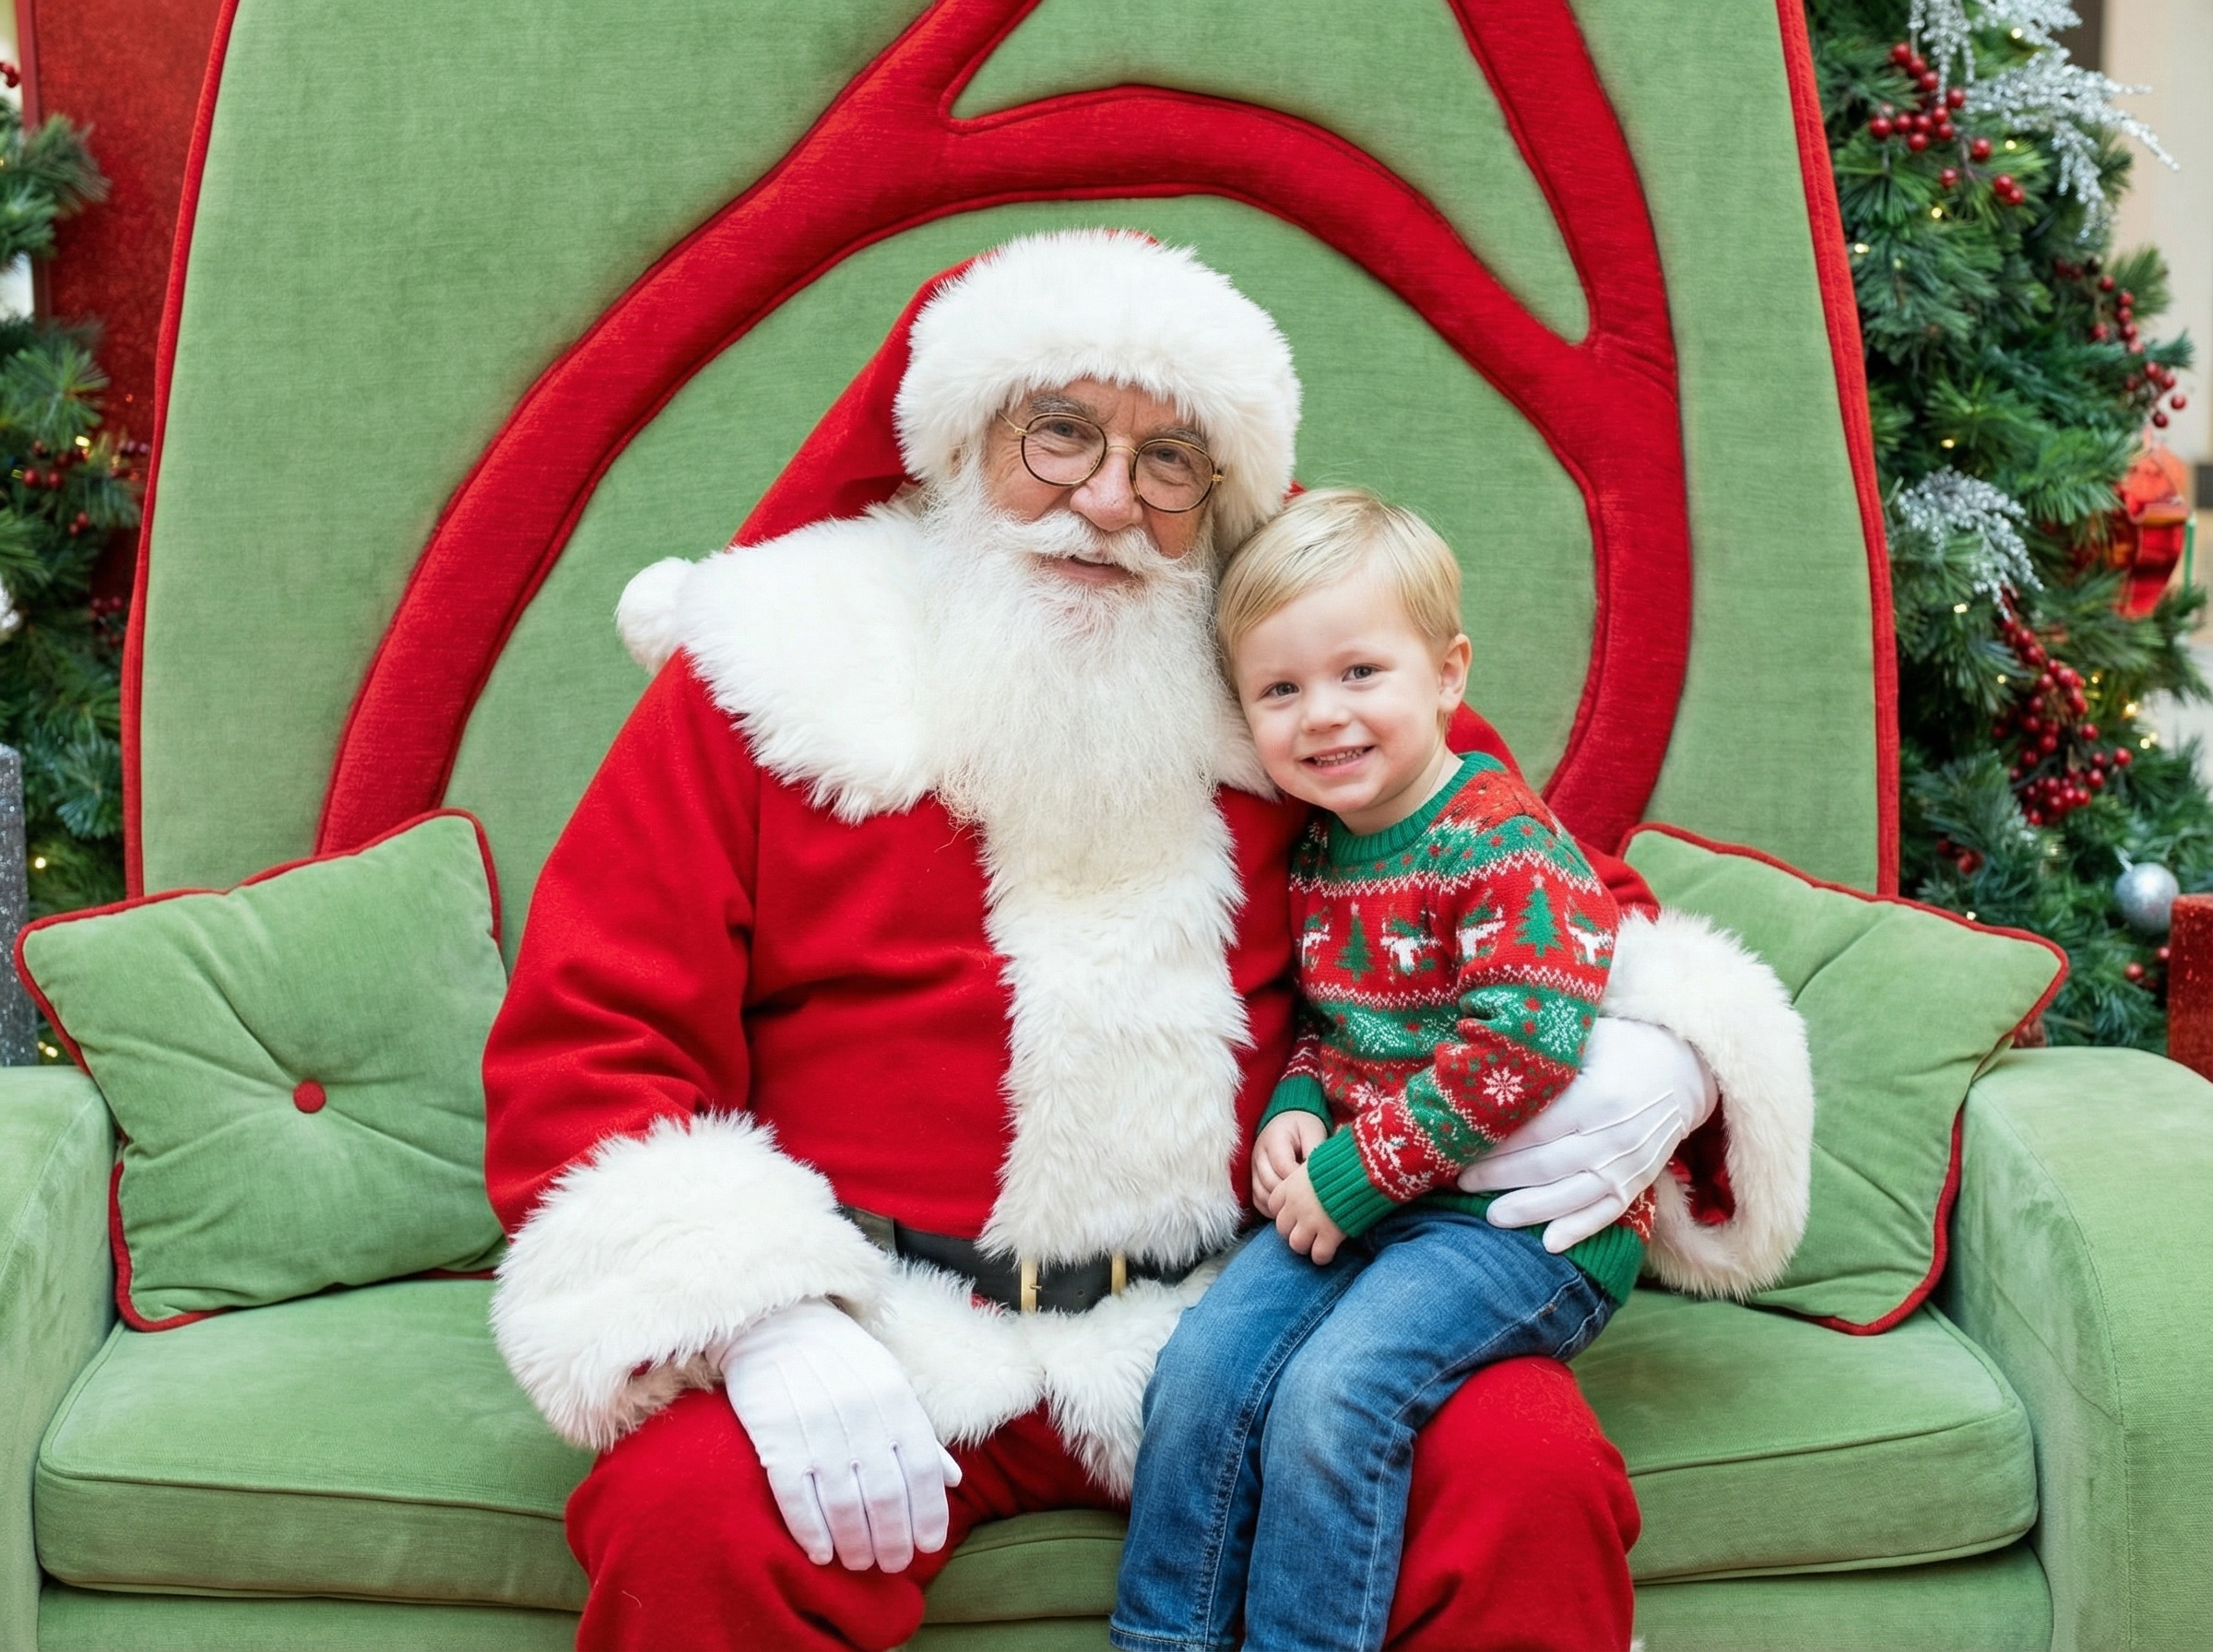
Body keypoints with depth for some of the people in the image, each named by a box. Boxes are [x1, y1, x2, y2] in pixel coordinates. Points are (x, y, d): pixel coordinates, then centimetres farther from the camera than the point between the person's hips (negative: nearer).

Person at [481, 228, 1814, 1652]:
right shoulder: (766, 687, 2)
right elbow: (580, 1055, -2)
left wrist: (1666, 1054, -5)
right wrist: (760, 1320, -19)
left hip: (1235, 1317, 2)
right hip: (881, 1332, -2)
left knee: (1539, 1479, -23)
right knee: (692, 1515, -32)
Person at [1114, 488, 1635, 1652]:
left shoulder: (1503, 845, -15)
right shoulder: (1316, 853, 10)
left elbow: (1523, 1046, -24)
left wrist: (1358, 1173, -20)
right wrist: (1295, 1109, 1)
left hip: (1530, 1217, -7)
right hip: (1355, 1197, 7)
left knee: (1331, 1392, -25)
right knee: (1201, 1366, -11)